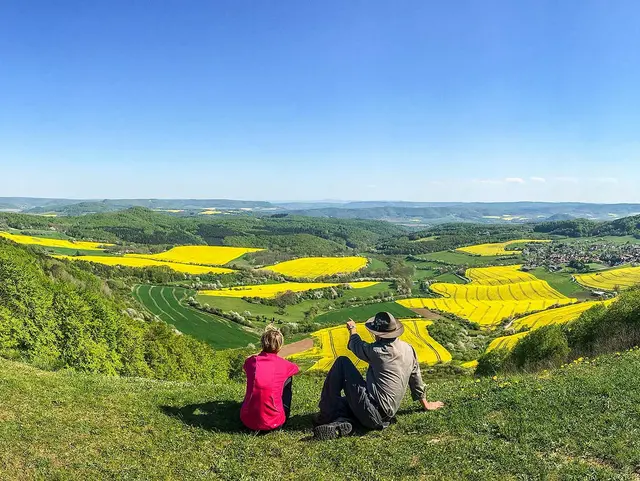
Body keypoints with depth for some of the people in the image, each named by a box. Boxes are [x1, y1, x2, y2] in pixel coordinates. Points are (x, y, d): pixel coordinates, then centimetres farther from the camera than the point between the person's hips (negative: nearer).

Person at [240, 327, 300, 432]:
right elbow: (297, 369, 22)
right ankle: (284, 417, 30)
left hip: (247, 421, 3)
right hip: (273, 423, -2)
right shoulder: (284, 365, -4)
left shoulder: (250, 361, 0)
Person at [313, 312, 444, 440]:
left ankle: (327, 414, 3)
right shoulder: (409, 350, 8)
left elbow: (356, 345, 8)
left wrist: (352, 329, 30)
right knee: (343, 400, 28)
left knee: (342, 362, 2)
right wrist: (425, 404, 34)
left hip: (372, 411, -8)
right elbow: (416, 379, 20)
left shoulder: (377, 351, -13)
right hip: (387, 415, 9)